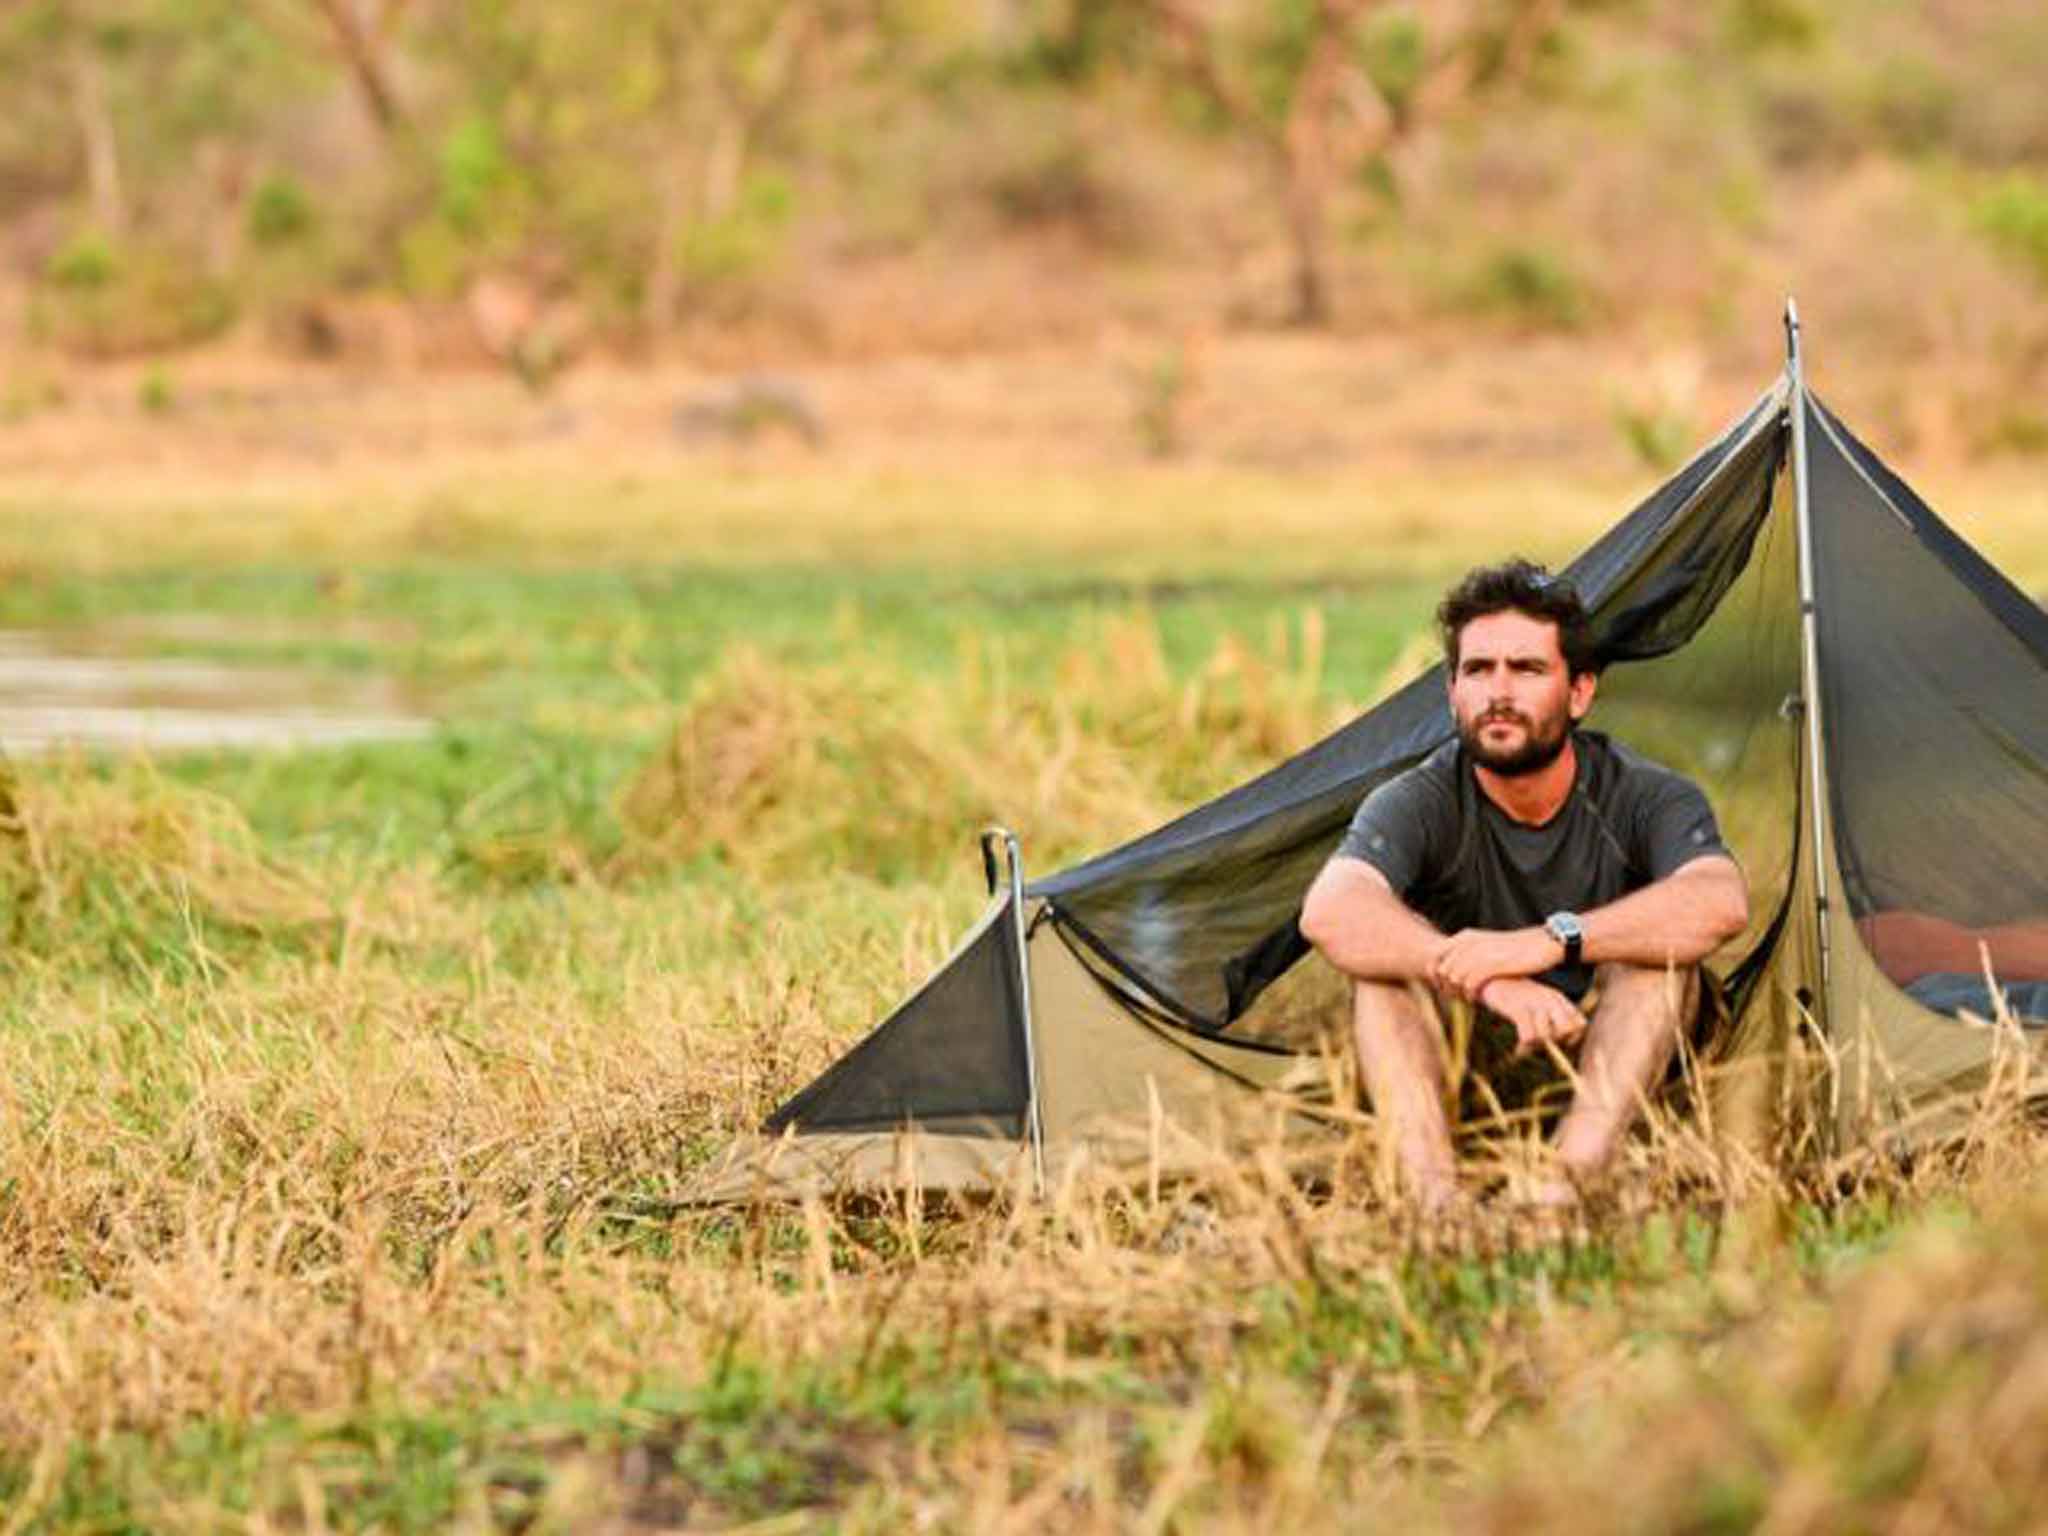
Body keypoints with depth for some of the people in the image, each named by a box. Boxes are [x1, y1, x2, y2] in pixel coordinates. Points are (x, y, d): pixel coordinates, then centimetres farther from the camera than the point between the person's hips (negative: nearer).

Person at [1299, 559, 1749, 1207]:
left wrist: (1552, 940, -46)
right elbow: (1329, 913, -36)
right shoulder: (1419, 801, -15)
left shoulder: (1647, 798, -14)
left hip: (1608, 1063, 0)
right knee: (1387, 949, -27)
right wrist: (1489, 979, -49)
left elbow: (1721, 904, -36)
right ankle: (1435, 1197, -43)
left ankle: (1564, 1187, -42)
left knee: (1661, 946, -28)